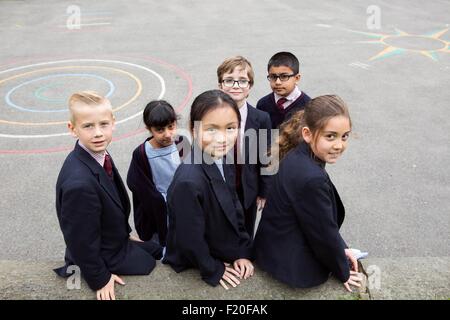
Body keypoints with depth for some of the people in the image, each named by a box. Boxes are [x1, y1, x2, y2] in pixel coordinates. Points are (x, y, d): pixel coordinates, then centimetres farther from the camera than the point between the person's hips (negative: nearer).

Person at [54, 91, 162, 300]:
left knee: (159, 251, 22)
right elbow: (82, 240, -27)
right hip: (104, 257, -8)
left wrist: (125, 233, 13)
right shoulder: (79, 183, -38)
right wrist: (99, 279, -15)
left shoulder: (99, 154, -10)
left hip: (117, 240, 8)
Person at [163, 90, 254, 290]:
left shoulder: (222, 159, -11)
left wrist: (243, 252, 1)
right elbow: (191, 239, -25)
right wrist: (213, 270, -10)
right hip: (193, 265, -7)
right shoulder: (188, 181, -37)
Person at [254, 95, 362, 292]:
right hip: (294, 266, -7)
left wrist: (340, 248, 9)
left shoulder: (298, 157, -6)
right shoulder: (311, 179, -33)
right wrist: (342, 272, -4)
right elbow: (324, 233, -20)